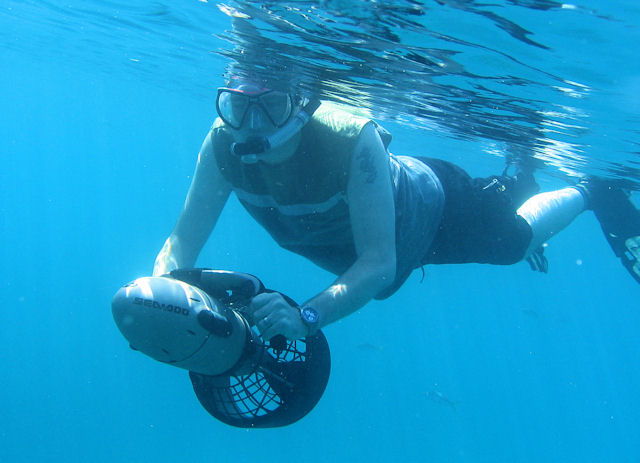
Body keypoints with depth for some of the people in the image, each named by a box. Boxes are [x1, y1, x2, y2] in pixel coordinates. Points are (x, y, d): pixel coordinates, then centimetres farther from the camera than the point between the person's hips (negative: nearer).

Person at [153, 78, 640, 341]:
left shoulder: (353, 142, -47)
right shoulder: (223, 146, -33)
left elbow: (380, 264, -48)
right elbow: (184, 239, -29)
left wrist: (306, 316, -63)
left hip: (426, 200, -5)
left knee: (516, 237, 17)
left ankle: (592, 190, 49)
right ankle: (517, 181, 62)